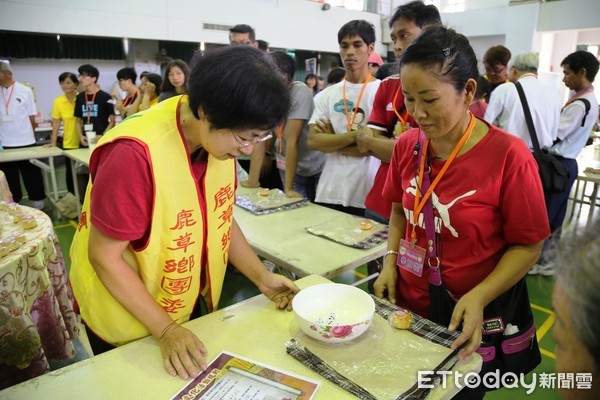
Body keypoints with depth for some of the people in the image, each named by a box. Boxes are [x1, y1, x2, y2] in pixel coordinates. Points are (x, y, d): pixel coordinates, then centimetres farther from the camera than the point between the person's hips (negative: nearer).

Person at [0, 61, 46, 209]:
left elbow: (32, 117, 2)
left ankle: (38, 205, 17)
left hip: (26, 142, -2)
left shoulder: (25, 91, -2)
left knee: (32, 176, 7)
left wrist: (30, 136, 5)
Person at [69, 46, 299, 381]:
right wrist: (166, 331, -22)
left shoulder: (221, 140, -12)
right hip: (126, 321, -5)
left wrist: (262, 277, -7)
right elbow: (105, 257, -23)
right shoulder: (134, 154, -32)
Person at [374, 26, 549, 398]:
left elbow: (528, 245, -13)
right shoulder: (406, 146, -5)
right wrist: (390, 262, -5)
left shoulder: (509, 155, -20)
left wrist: (478, 298, -24)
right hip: (406, 306, 5)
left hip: (468, 321, -4)